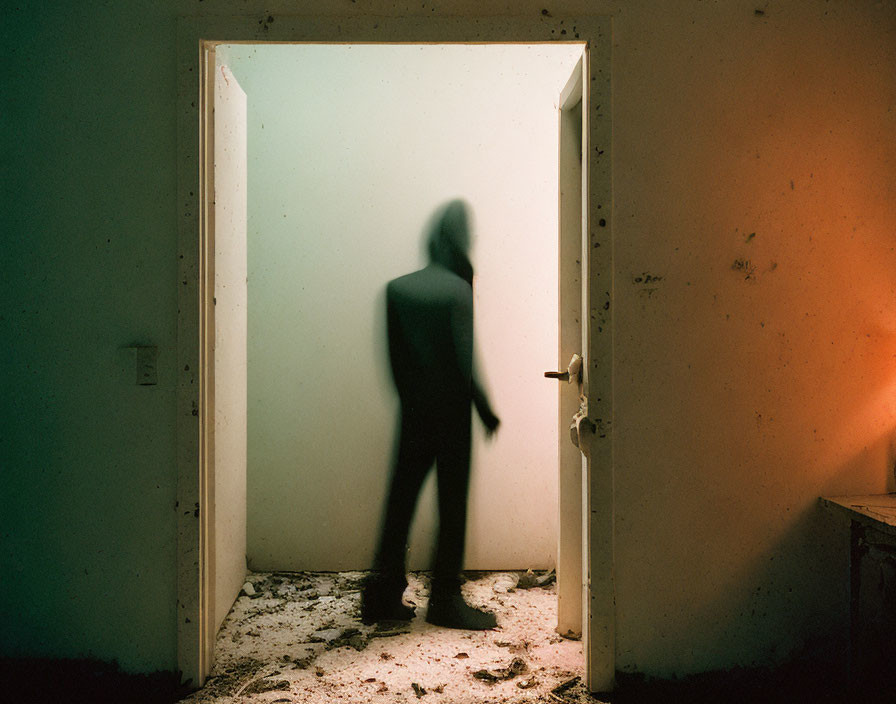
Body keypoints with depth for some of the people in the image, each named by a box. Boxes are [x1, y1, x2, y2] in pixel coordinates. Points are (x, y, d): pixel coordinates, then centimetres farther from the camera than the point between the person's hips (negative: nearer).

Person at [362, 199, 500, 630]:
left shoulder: (396, 289, 3)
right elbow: (466, 360, -15)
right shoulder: (457, 291, -12)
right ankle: (445, 599, 13)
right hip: (451, 412, -5)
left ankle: (384, 596, 16)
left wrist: (409, 399, 16)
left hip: (412, 413, 5)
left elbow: (393, 358, 4)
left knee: (400, 500, 11)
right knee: (452, 505, 5)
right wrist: (488, 413, -4)